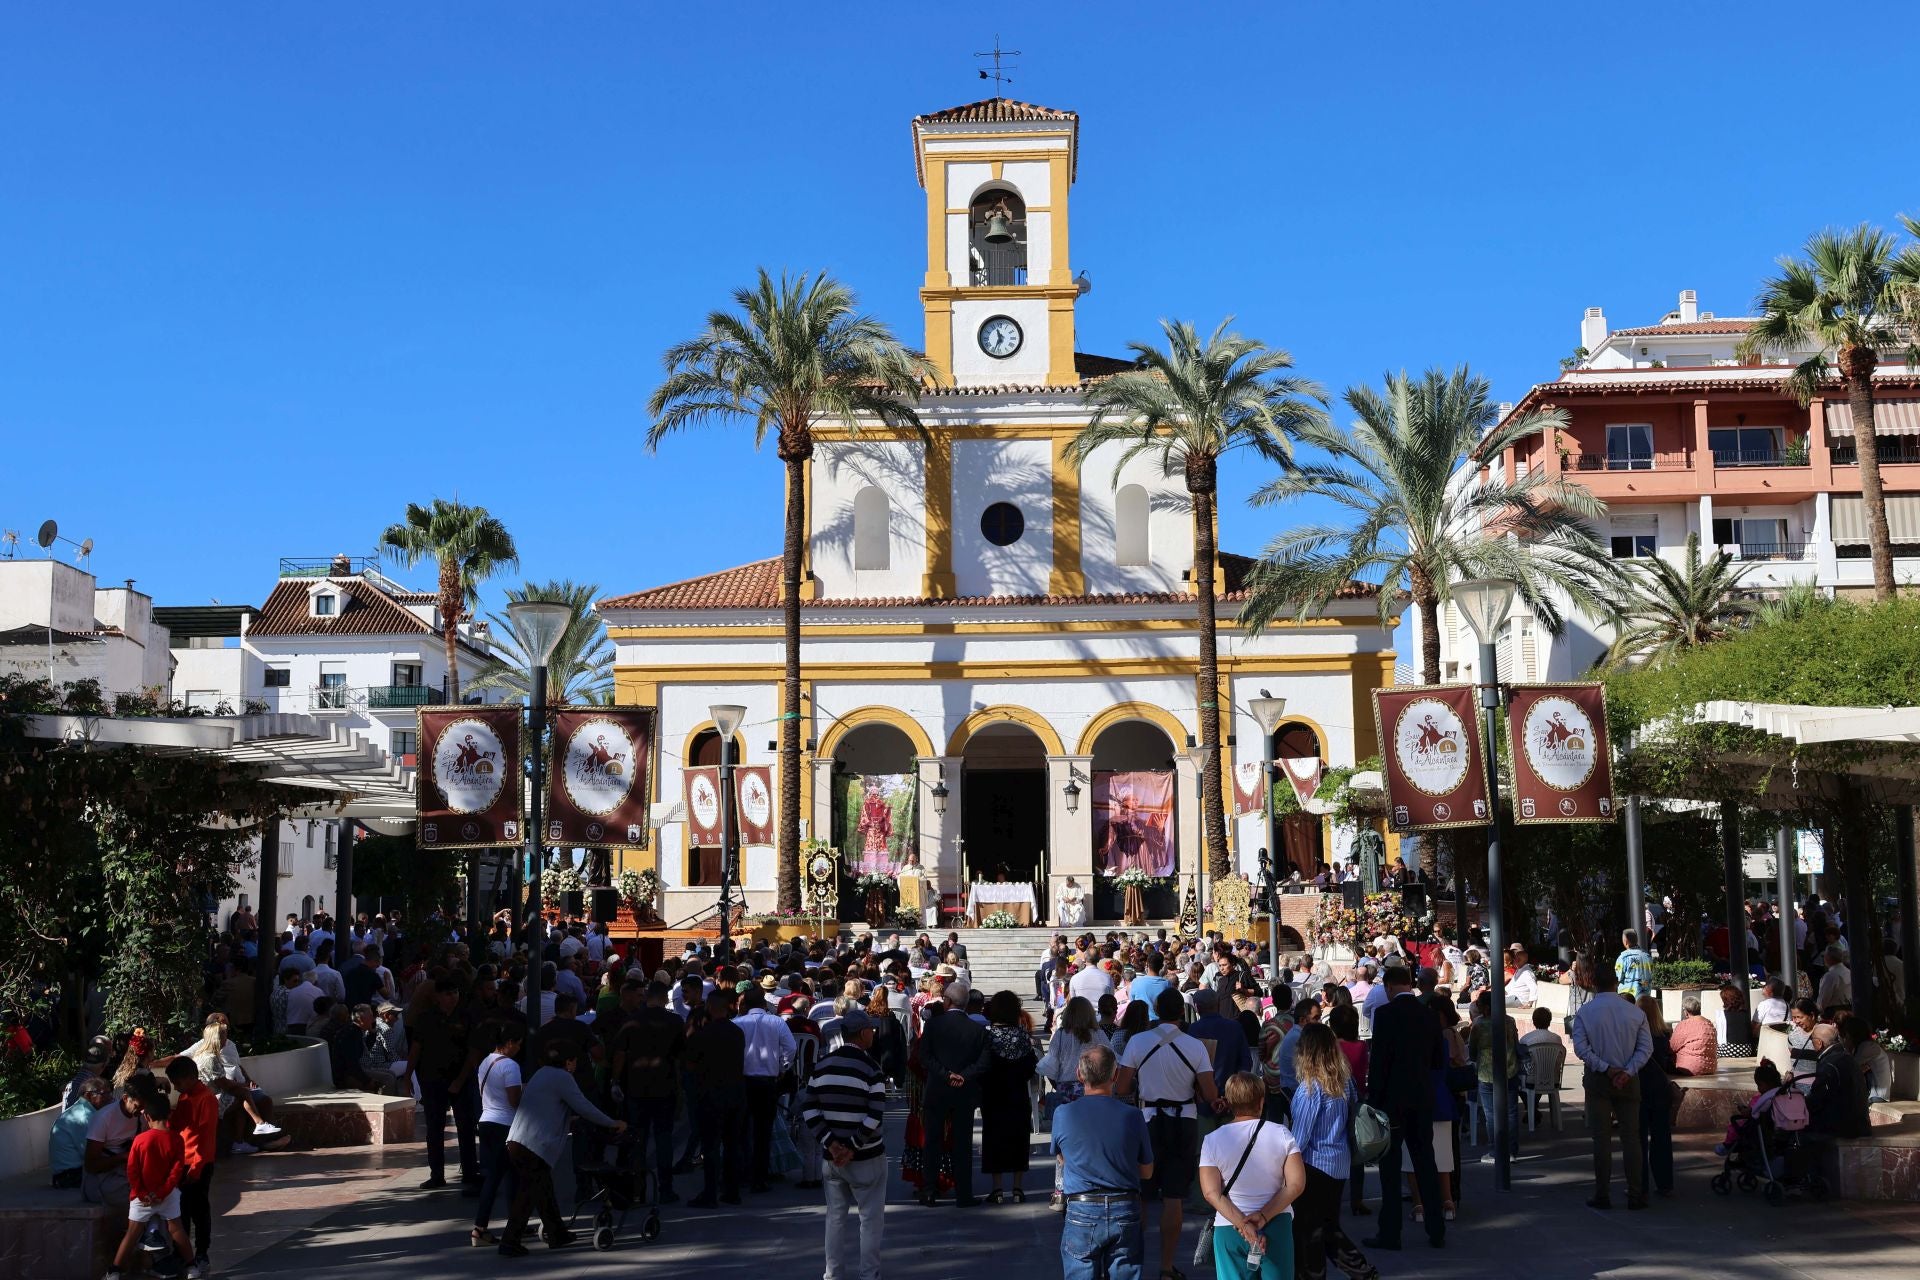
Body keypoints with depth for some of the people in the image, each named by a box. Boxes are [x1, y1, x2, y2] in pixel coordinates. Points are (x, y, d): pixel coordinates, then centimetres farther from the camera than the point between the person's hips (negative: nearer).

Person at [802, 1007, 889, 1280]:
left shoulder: (822, 1066, 5)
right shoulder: (871, 1069, -12)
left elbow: (808, 1108, 1)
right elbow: (875, 1116, -19)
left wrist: (830, 1143, -4)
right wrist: (853, 1148, -13)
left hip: (832, 1154, 5)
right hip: (867, 1157, -5)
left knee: (835, 1215, 15)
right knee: (871, 1218, 5)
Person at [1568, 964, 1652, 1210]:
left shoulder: (1585, 1012, -4)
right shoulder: (1635, 1012, 0)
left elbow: (1580, 1047, -12)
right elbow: (1646, 1048, -5)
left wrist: (1606, 1069, -10)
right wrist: (1627, 1071, -11)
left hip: (1598, 1079, -1)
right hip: (1628, 1080, 1)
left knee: (1601, 1138, 3)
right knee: (1630, 1136, 6)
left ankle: (1602, 1195, 5)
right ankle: (1635, 1195, 6)